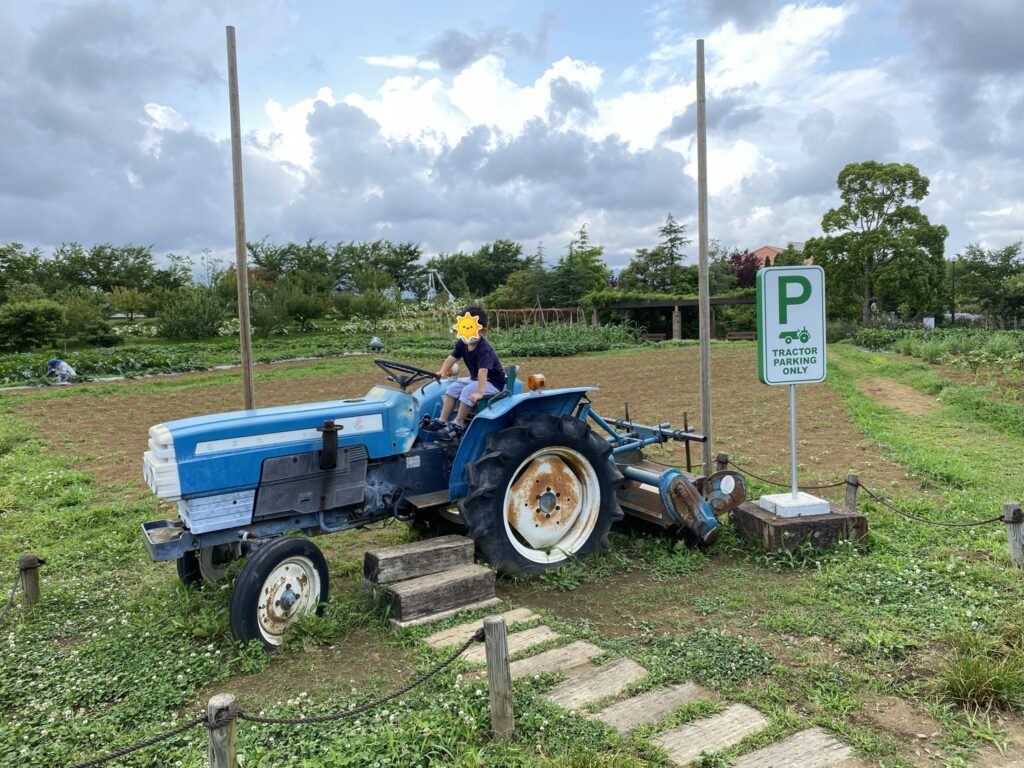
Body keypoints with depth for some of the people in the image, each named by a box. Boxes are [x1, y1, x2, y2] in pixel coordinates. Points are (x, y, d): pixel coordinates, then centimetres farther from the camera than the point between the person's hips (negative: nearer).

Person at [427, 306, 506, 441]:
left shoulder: (485, 349, -31)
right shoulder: (462, 343, -5)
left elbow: (483, 371, -40)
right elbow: (452, 357, 0)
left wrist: (480, 392, -48)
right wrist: (442, 371, -16)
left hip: (493, 382, -9)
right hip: (475, 378, 9)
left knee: (468, 391, -28)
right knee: (453, 388, -1)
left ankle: (458, 425, -14)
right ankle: (442, 421, 2)